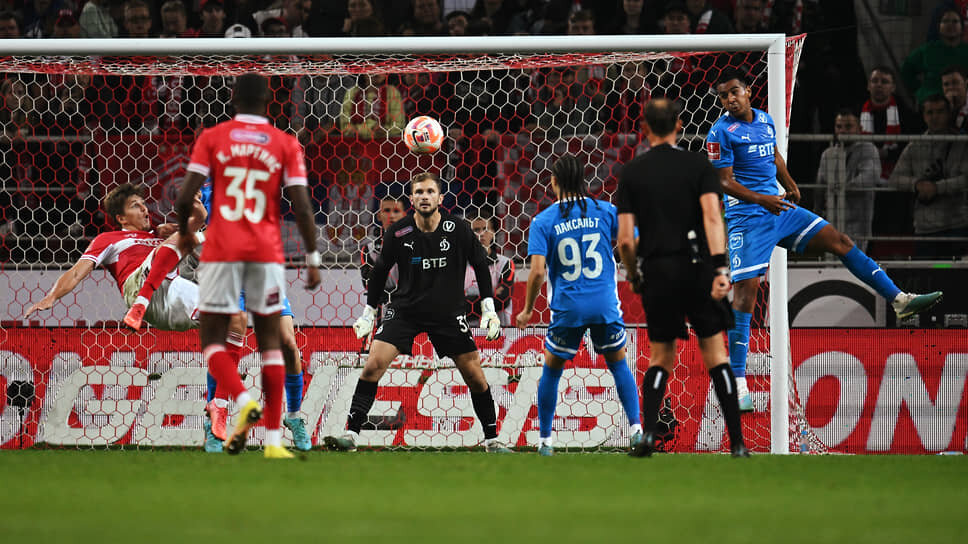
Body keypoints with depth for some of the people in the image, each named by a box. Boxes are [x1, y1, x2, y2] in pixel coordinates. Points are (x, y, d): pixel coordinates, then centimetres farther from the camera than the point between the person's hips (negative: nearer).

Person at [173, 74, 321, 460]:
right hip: (267, 253, 1)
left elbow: (186, 195, -5)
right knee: (270, 343, 10)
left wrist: (183, 232, 14)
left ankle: (244, 402, -23)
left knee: (213, 342, 6)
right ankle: (274, 439, 3)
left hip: (221, 251, -1)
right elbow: (301, 206, -3)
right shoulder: (286, 145, 4)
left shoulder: (211, 138, 2)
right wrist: (313, 260, 4)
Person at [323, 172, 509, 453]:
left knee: (475, 376, -2)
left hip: (448, 313, 0)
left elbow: (480, 264, 4)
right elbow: (380, 270, 6)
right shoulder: (398, 232, -9)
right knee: (373, 364, -16)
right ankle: (351, 434, -14)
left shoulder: (457, 229, -9)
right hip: (404, 310, 0)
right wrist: (368, 313, 9)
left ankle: (491, 439, 14)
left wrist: (489, 308, 0)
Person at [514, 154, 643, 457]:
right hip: (605, 306, 1)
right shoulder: (605, 211, 1)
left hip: (567, 308, -1)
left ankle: (545, 441, 16)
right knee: (618, 364, 18)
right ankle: (636, 429, 9)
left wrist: (527, 309, 2)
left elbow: (537, 271, -11)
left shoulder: (543, 221, -4)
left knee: (551, 370, 15)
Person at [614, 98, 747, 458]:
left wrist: (632, 276, 15)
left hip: (656, 273, 1)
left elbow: (625, 238, 0)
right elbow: (712, 216, -13)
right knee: (715, 354, 5)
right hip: (696, 268, -1)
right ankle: (737, 443, 0)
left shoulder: (631, 173, 5)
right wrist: (720, 267, -18)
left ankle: (647, 433, -6)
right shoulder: (699, 166, 2)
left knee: (660, 358, 14)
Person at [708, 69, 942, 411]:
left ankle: (900, 300, 12)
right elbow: (724, 181, -13)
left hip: (780, 210, 7)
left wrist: (789, 186, 11)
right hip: (747, 218, -7)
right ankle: (738, 382, -12)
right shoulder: (721, 132, -9)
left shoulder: (765, 120, 12)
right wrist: (761, 200, -25)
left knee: (839, 241, 4)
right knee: (745, 289, -13)